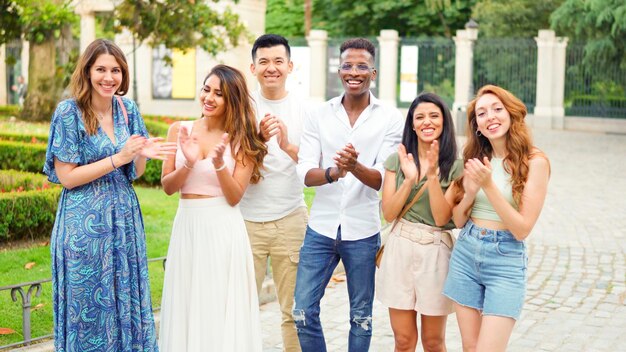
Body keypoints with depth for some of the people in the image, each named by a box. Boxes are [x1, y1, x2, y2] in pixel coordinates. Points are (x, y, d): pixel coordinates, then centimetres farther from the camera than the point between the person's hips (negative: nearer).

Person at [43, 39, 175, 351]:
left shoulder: (128, 109, 6)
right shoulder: (69, 112, -10)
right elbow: (66, 176, -12)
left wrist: (143, 155, -10)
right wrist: (117, 159, -18)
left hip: (125, 217, 5)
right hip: (85, 222, -5)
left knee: (128, 304, 10)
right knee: (89, 307, 4)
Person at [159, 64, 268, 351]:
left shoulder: (242, 140, -1)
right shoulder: (180, 130, 4)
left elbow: (234, 197, -7)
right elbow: (167, 187, 2)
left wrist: (219, 164, -21)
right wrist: (188, 164, -15)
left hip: (224, 230, -2)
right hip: (187, 227, 2)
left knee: (223, 310, 3)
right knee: (187, 308, 9)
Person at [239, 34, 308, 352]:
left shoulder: (304, 109, 3)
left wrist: (289, 147, -22)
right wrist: (259, 139, -22)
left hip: (290, 218, 1)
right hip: (247, 219, 0)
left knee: (295, 309, 6)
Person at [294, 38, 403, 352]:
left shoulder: (389, 119, -3)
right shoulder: (319, 116, 1)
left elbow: (383, 180, -10)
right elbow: (305, 173, -7)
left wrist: (355, 167, -31)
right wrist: (332, 173, -30)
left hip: (363, 231, -1)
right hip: (321, 228, 2)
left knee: (361, 315, 11)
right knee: (303, 312, 3)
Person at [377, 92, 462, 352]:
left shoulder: (455, 167, -3)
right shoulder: (397, 160, 4)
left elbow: (442, 218, -11)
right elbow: (388, 214, -2)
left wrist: (432, 176, -20)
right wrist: (410, 179, -15)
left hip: (436, 251, -2)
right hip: (400, 249, 2)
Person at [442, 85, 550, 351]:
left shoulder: (534, 161, -10)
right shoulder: (476, 159, 6)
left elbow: (522, 229, -13)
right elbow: (458, 220, 8)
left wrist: (489, 185, -21)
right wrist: (470, 192, -12)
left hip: (506, 260, -5)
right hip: (465, 254, 5)